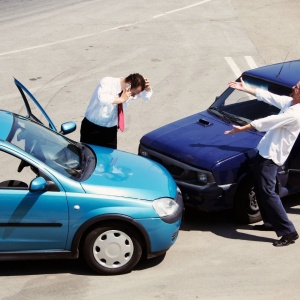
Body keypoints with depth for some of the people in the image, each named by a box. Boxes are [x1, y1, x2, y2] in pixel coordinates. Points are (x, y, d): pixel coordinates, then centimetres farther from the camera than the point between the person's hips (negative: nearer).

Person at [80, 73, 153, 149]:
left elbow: (146, 96, 11)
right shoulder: (107, 82, -22)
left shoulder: (130, 94, -5)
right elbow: (102, 98, -42)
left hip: (111, 130, 5)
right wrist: (121, 99, -35)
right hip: (92, 128, -5)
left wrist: (147, 88, -11)